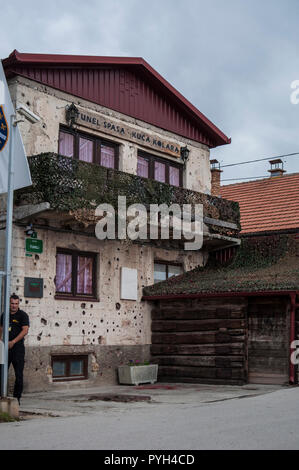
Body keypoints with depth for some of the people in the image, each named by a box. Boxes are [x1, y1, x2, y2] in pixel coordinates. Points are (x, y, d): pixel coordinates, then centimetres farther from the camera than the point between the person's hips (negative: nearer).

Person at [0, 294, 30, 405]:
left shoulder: (23, 315, -3)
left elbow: (25, 330, -13)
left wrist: (13, 342, -20)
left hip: (18, 347, -4)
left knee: (19, 374, -3)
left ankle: (16, 398, 4)